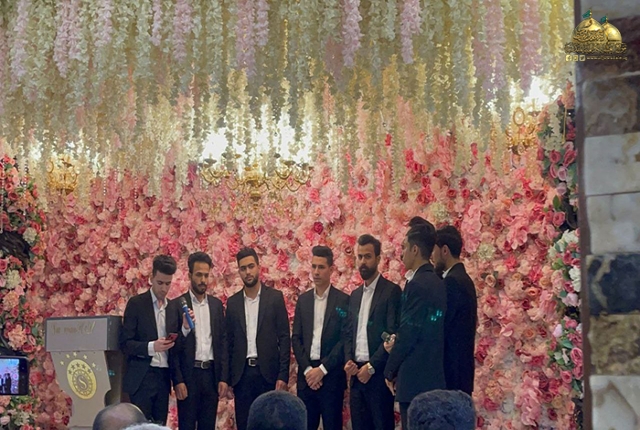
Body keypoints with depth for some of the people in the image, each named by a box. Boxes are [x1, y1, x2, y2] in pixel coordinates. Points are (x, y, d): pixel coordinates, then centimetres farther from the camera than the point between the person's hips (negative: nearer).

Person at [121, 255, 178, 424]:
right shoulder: (136, 303, -2)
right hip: (142, 377, -5)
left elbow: (175, 343, 13)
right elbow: (125, 344, -6)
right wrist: (151, 347, -21)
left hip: (163, 377, 5)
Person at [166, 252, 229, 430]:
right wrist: (179, 372, -14)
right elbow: (172, 347, -4)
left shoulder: (217, 304, 10)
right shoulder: (176, 305, -2)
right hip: (188, 374, -3)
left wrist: (223, 377, 4)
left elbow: (223, 342, 9)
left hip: (211, 374, 4)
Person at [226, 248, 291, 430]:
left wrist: (283, 375, -9)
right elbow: (229, 341, 10)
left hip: (268, 371, -2)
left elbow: (284, 338, -2)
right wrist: (227, 378, 4)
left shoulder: (275, 297, 0)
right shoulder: (233, 302, 8)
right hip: (241, 373, 2)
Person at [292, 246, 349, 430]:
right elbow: (296, 338, 8)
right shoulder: (303, 299, 12)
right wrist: (307, 369, -5)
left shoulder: (343, 300, -2)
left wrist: (322, 369, -11)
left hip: (331, 375, -3)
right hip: (306, 373, 4)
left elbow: (345, 340, -7)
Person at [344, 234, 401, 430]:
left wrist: (371, 366, -15)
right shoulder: (355, 294, 17)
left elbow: (393, 335, -12)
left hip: (378, 374, -6)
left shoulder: (391, 291, -6)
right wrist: (348, 360, 0)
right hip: (357, 374, 7)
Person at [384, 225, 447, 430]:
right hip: (433, 376, 9)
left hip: (415, 378, -9)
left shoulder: (417, 284, -14)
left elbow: (408, 334, -15)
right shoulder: (439, 284, 13)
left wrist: (390, 371, -4)